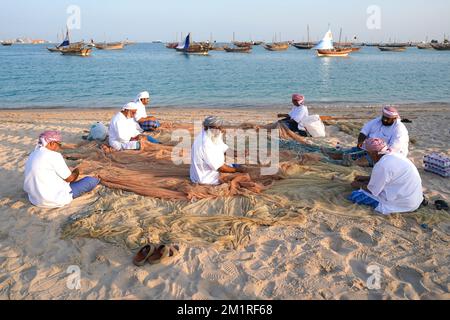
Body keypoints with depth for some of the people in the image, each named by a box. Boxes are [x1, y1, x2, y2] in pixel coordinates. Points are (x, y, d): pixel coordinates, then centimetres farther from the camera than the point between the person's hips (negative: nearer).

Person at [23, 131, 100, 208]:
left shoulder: (33, 155, 8)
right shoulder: (53, 156, -17)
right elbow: (69, 178, -8)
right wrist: (76, 173, 13)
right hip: (53, 200, -9)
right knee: (92, 181, -3)